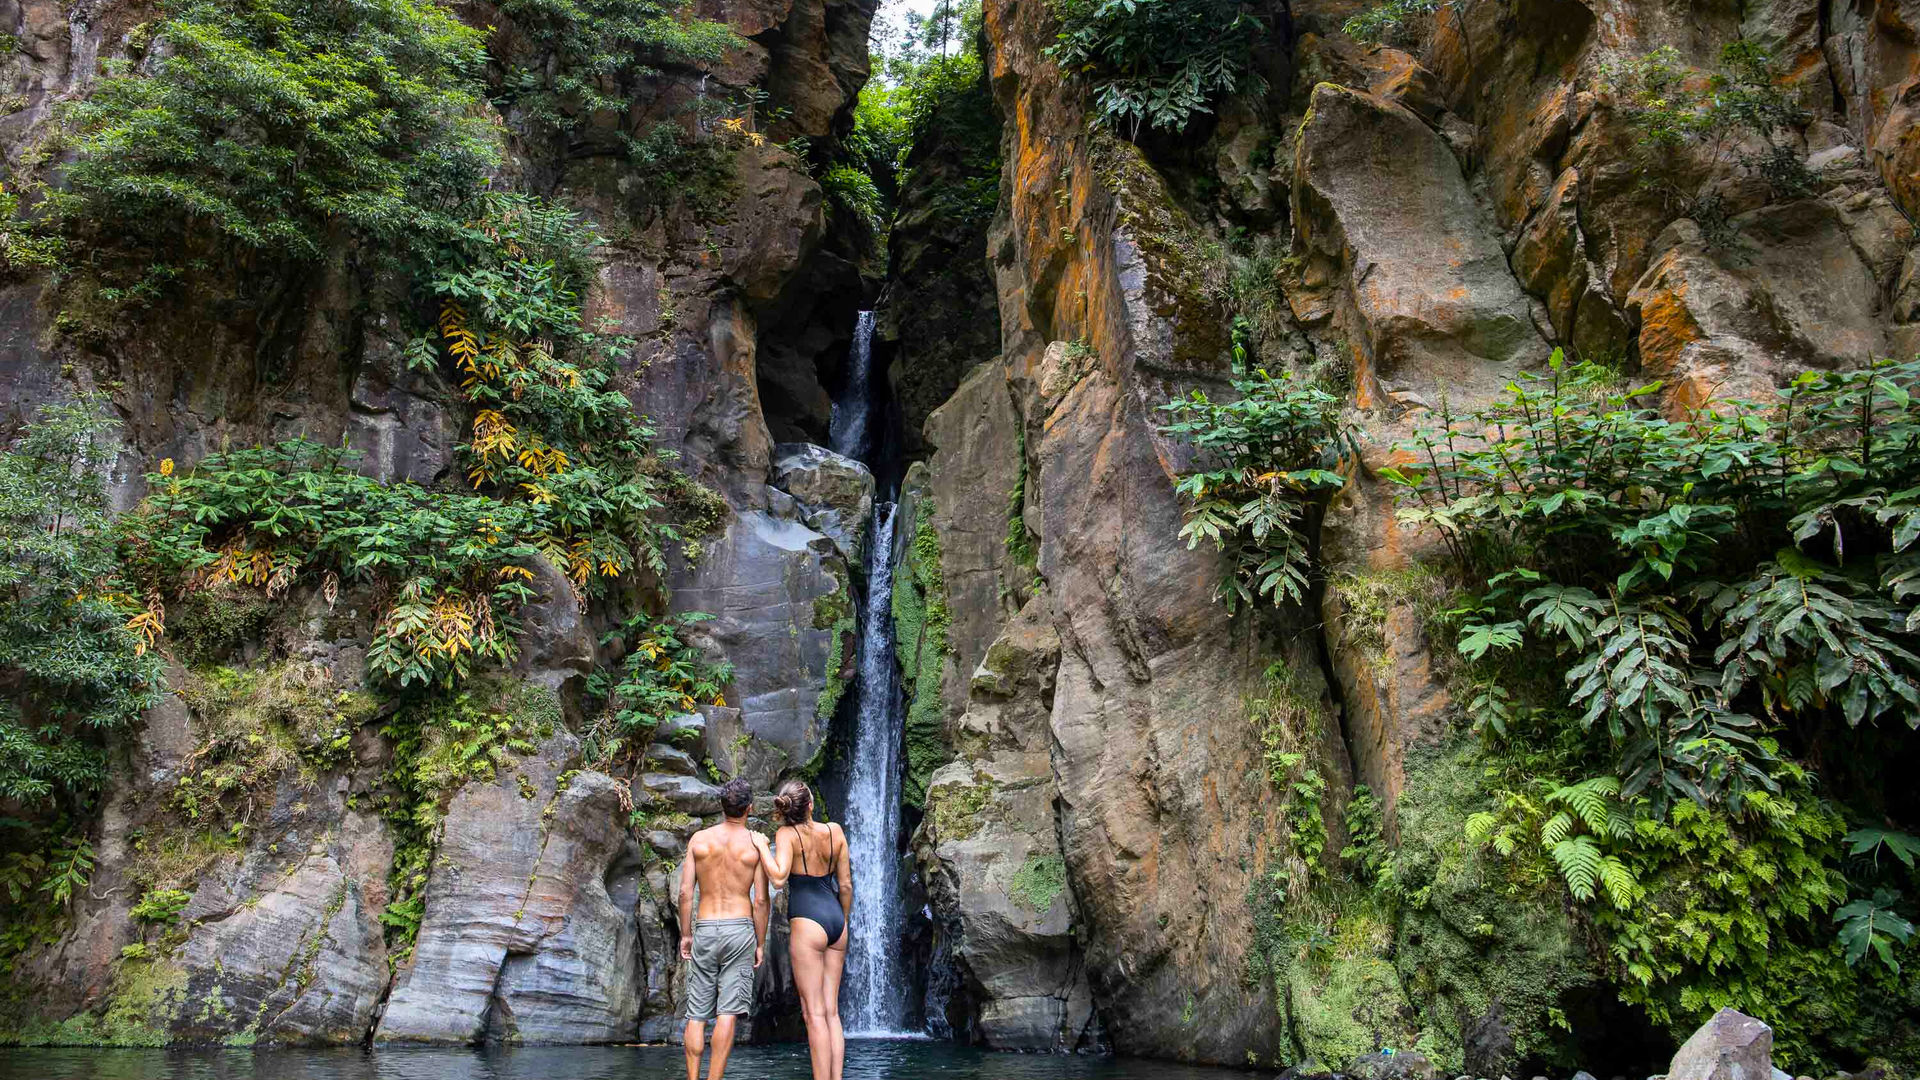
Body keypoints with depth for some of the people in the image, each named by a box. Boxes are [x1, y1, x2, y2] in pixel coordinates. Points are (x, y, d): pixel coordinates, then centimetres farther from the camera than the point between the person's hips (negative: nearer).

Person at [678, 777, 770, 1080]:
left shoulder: (699, 838, 3)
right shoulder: (756, 842, -2)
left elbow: (685, 891, 1)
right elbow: (761, 900, -3)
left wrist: (685, 934, 10)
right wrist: (760, 943, 5)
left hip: (705, 930, 2)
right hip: (740, 929, -2)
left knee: (697, 1014, 9)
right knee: (727, 1014, -2)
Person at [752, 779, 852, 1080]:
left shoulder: (786, 833, -6)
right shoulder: (834, 831, 7)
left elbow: (779, 878, -21)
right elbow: (845, 885, 10)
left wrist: (761, 847, -6)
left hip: (807, 922, -5)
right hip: (835, 919, 5)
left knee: (814, 1013, -3)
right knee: (831, 1011, 10)